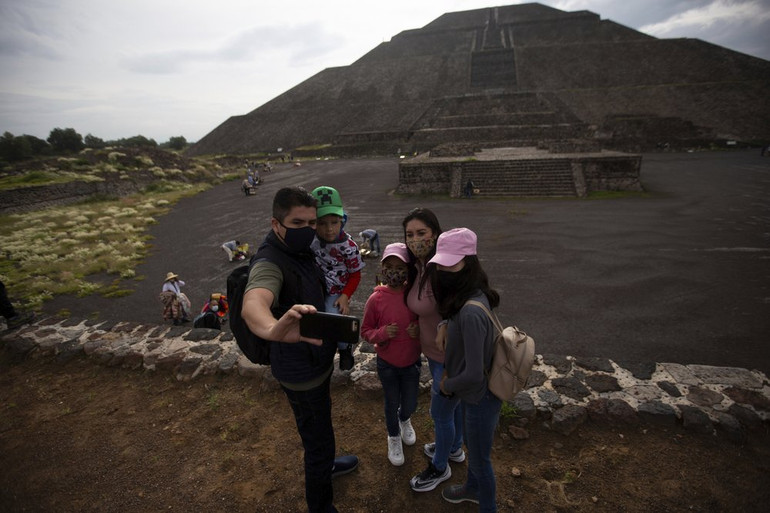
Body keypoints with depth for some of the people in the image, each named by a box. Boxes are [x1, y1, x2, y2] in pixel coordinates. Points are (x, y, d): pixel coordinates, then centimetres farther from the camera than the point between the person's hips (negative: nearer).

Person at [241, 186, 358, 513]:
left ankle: (325, 465, 59)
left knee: (319, 429, 32)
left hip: (317, 360, 9)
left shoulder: (300, 251, -2)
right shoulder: (270, 263, -31)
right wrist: (274, 329, -74)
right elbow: (252, 305, -54)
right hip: (301, 373, -9)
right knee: (319, 440, 11)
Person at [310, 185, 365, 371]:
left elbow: (355, 274, -6)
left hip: (335, 293, -3)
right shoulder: (311, 240, -11)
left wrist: (345, 296, -14)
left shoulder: (348, 246, -18)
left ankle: (345, 348, 16)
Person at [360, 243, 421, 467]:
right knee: (392, 404, 17)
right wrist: (382, 333, -26)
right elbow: (365, 331, -7)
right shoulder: (375, 299, -18)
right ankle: (394, 438, 48)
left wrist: (419, 331, -21)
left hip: (412, 362, 1)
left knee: (410, 404, 18)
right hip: (387, 364, -1)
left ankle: (405, 421, 56)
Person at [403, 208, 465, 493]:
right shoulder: (418, 268, -2)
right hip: (435, 353, 8)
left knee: (440, 413, 13)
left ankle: (440, 467, 40)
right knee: (453, 403, 29)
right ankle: (454, 449, 54)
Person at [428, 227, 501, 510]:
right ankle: (473, 488, 59)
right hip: (472, 393, 9)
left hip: (480, 398, -9)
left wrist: (447, 386, -13)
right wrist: (448, 370, 4)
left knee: (480, 458, 17)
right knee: (471, 445, 32)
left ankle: (487, 507, 44)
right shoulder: (464, 297, -7)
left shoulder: (471, 312, -36)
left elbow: (473, 375, -31)